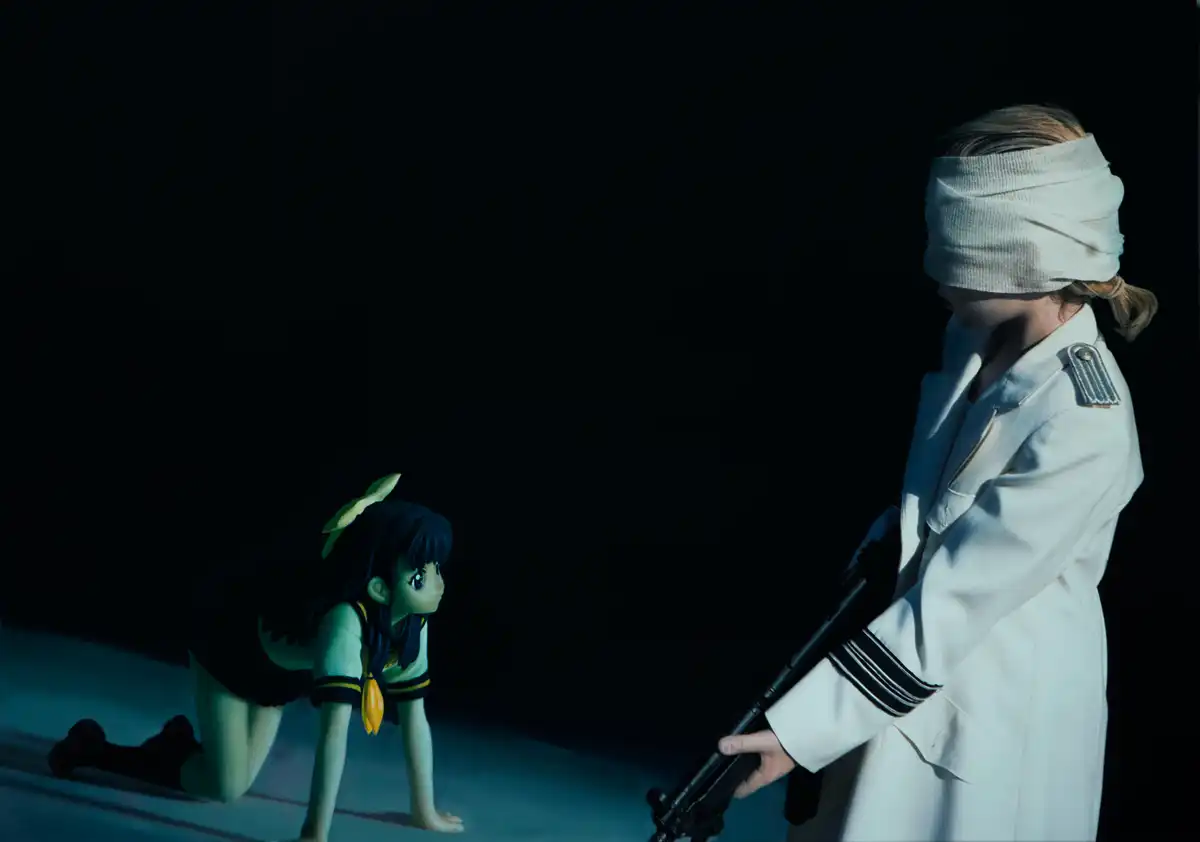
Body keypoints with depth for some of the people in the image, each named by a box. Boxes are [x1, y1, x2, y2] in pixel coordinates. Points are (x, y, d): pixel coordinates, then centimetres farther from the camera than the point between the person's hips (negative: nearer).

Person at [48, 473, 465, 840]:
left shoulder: (412, 624, -22)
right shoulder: (346, 621, -45)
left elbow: (414, 717, -13)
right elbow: (334, 729, -50)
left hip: (275, 666, 7)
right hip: (229, 631, -7)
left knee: (239, 781, 7)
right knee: (223, 786, -10)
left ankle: (180, 742, 37)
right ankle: (92, 749, 6)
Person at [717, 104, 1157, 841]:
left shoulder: (1082, 427, -29)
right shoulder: (978, 339, -2)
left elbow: (949, 606, -26)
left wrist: (801, 726, -23)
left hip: (998, 715, -8)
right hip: (914, 676, 8)